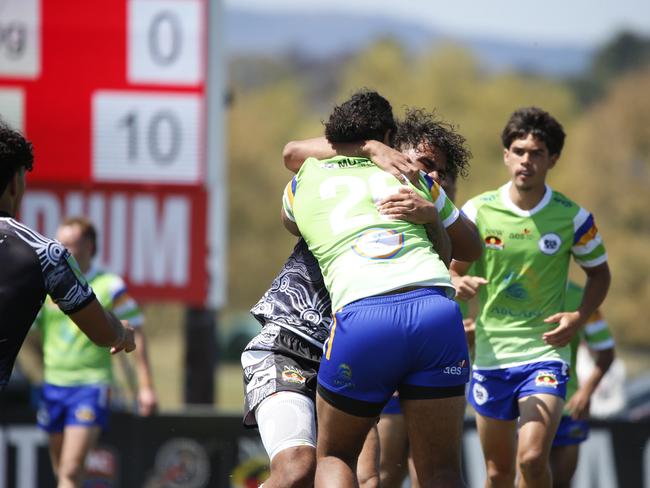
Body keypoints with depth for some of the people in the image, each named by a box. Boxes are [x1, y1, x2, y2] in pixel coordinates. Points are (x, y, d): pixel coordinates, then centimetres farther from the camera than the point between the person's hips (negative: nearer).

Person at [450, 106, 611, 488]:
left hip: (545, 353, -2)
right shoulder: (478, 210, -3)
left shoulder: (572, 217, -4)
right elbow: (454, 271, 6)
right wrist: (461, 285, -19)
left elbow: (599, 273, 10)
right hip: (490, 355, 2)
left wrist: (579, 317, -8)